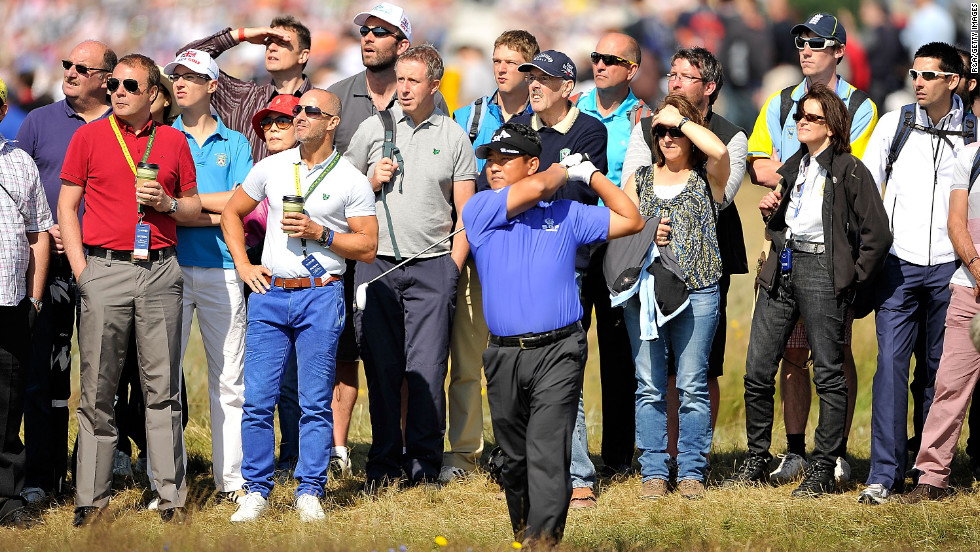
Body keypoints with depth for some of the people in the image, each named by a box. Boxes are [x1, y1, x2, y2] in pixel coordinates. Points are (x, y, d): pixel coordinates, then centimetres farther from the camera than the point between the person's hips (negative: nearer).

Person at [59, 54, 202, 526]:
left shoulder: (173, 141, 11)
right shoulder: (88, 137, 6)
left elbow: (194, 209, 16)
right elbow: (66, 208, 6)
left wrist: (167, 202, -6)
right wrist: (81, 271, -3)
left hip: (160, 271, 1)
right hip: (105, 269, -1)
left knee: (163, 389, 3)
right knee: (97, 389, -1)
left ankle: (171, 495, 5)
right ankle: (91, 498, 2)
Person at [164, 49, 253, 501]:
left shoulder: (235, 144, 12)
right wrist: (213, 212, -10)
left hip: (222, 268, 1)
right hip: (171, 265, -1)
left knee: (229, 378, 2)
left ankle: (232, 477, 7)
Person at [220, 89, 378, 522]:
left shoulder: (352, 181, 2)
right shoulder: (271, 168, 9)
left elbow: (368, 247, 1)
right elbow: (231, 213, 20)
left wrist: (320, 233, -11)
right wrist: (243, 265, 9)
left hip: (321, 295, -2)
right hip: (269, 293, 2)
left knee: (316, 402, 0)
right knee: (257, 399, -2)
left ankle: (309, 493, 7)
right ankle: (257, 491, 7)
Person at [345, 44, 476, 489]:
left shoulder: (453, 137, 7)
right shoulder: (373, 128, 9)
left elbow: (467, 211, 8)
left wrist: (453, 265, -1)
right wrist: (372, 181, -3)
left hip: (432, 268, -1)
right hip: (376, 264, 1)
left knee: (427, 370, -5)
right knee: (381, 368, 1)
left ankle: (425, 466, 3)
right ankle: (384, 465, 10)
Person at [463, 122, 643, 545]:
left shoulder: (566, 215, 12)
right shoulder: (479, 210, 7)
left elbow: (631, 221, 16)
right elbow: (535, 189, -8)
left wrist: (590, 174, 15)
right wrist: (563, 171, 11)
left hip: (557, 353, -2)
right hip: (504, 358, 2)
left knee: (547, 457, -13)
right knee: (515, 459, 11)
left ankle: (541, 540, -18)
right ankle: (521, 535, 24)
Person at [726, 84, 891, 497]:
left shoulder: (849, 170, -4)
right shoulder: (791, 168, 17)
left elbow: (877, 234, -8)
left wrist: (853, 278, -5)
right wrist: (770, 212, 8)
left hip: (822, 269, -7)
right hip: (781, 268, 7)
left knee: (828, 374, -1)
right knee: (757, 370, 4)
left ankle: (823, 470, 3)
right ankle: (757, 460, 16)